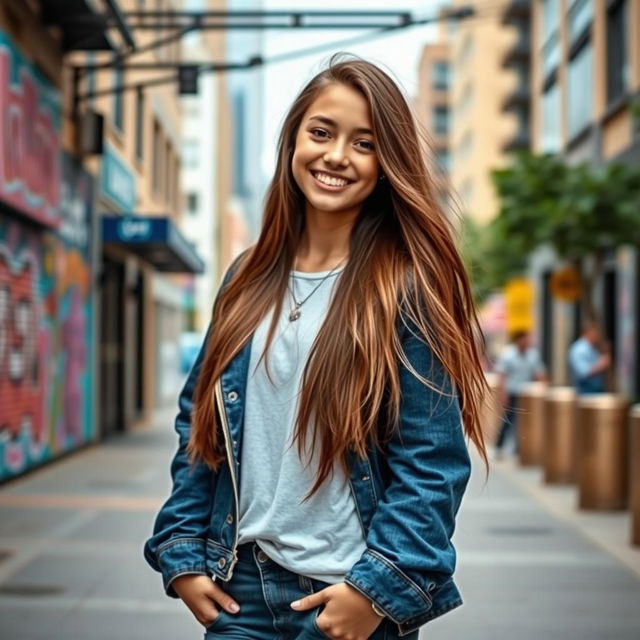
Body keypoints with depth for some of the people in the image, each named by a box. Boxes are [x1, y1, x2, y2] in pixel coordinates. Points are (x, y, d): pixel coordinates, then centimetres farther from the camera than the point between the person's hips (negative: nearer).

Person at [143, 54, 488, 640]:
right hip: (240, 588, 4)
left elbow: (433, 462, -11)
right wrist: (182, 555, 3)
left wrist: (380, 588, -16)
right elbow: (199, 426, 9)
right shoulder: (250, 279, 4)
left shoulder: (407, 287, -9)